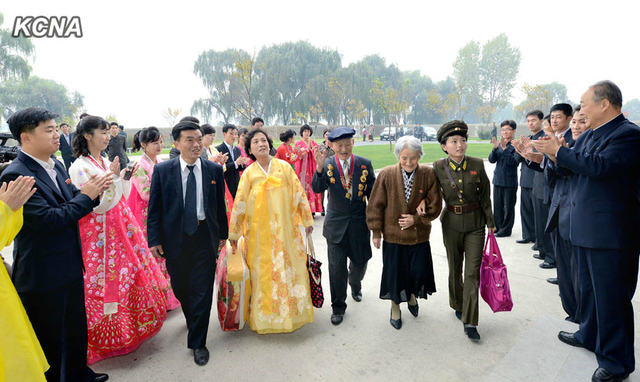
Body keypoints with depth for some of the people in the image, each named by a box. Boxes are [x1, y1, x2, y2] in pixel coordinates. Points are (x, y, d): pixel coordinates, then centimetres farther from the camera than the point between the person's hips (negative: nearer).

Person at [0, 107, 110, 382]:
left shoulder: (57, 166, 5)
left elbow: (71, 205, 10)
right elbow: (47, 219, -27)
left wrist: (93, 191, -9)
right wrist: (85, 196, -18)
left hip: (71, 266, 8)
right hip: (43, 276, -8)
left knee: (77, 329, 24)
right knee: (49, 339, 13)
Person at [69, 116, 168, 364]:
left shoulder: (107, 162, 8)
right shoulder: (79, 168, -14)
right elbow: (94, 207, -20)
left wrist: (124, 176, 1)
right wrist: (111, 178, -24)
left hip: (122, 227, 8)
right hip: (101, 232, -7)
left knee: (132, 272, 14)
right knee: (110, 280, 2)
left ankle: (132, 323, 35)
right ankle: (110, 336, 24)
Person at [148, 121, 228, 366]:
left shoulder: (214, 170, 1)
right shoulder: (162, 170, -2)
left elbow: (220, 205, 7)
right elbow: (154, 208, -1)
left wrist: (223, 233, 10)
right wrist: (154, 239, -6)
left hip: (205, 237, 0)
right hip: (175, 238, 1)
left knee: (202, 290, 2)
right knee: (180, 288, 17)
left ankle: (198, 343, 18)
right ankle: (193, 323, 46)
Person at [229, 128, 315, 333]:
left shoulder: (284, 167, 0)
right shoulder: (249, 173, 0)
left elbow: (298, 194, 4)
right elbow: (240, 203, 2)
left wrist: (307, 219, 4)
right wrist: (233, 233, 4)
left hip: (284, 229, 1)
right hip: (259, 231, 0)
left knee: (289, 268, 6)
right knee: (262, 272, 5)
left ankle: (290, 312, 25)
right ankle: (264, 316, 22)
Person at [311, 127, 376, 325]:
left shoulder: (365, 164, -4)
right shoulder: (327, 165, -8)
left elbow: (372, 193, 1)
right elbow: (317, 188, -22)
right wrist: (320, 167, -38)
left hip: (359, 222, 2)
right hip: (336, 223, -1)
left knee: (360, 261, 16)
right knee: (336, 267, 4)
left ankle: (355, 285, 51)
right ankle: (338, 307, 23)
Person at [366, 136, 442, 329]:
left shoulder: (429, 175, -9)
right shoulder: (386, 174, -11)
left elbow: (435, 206, -3)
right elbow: (375, 205, -5)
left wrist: (416, 219, -15)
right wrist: (376, 231, -3)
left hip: (419, 235, 1)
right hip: (393, 235, -1)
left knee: (418, 272, 11)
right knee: (395, 273, 12)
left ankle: (412, 297, 46)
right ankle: (395, 308, 38)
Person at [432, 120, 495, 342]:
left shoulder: (477, 165, -6)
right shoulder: (438, 167, -8)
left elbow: (485, 195, 2)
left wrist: (490, 222, 6)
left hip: (475, 224, 0)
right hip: (451, 224, 0)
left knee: (472, 272, -3)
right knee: (455, 269, 15)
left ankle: (469, 322, 7)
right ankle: (458, 305, 39)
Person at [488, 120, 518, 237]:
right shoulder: (499, 144, 7)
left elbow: (514, 161, -20)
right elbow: (491, 160, 0)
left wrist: (504, 149, -26)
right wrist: (495, 148, -15)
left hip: (510, 181, -6)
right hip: (498, 179, 6)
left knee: (508, 206, 4)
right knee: (497, 205, 14)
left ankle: (506, 229, 14)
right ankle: (497, 226, 26)